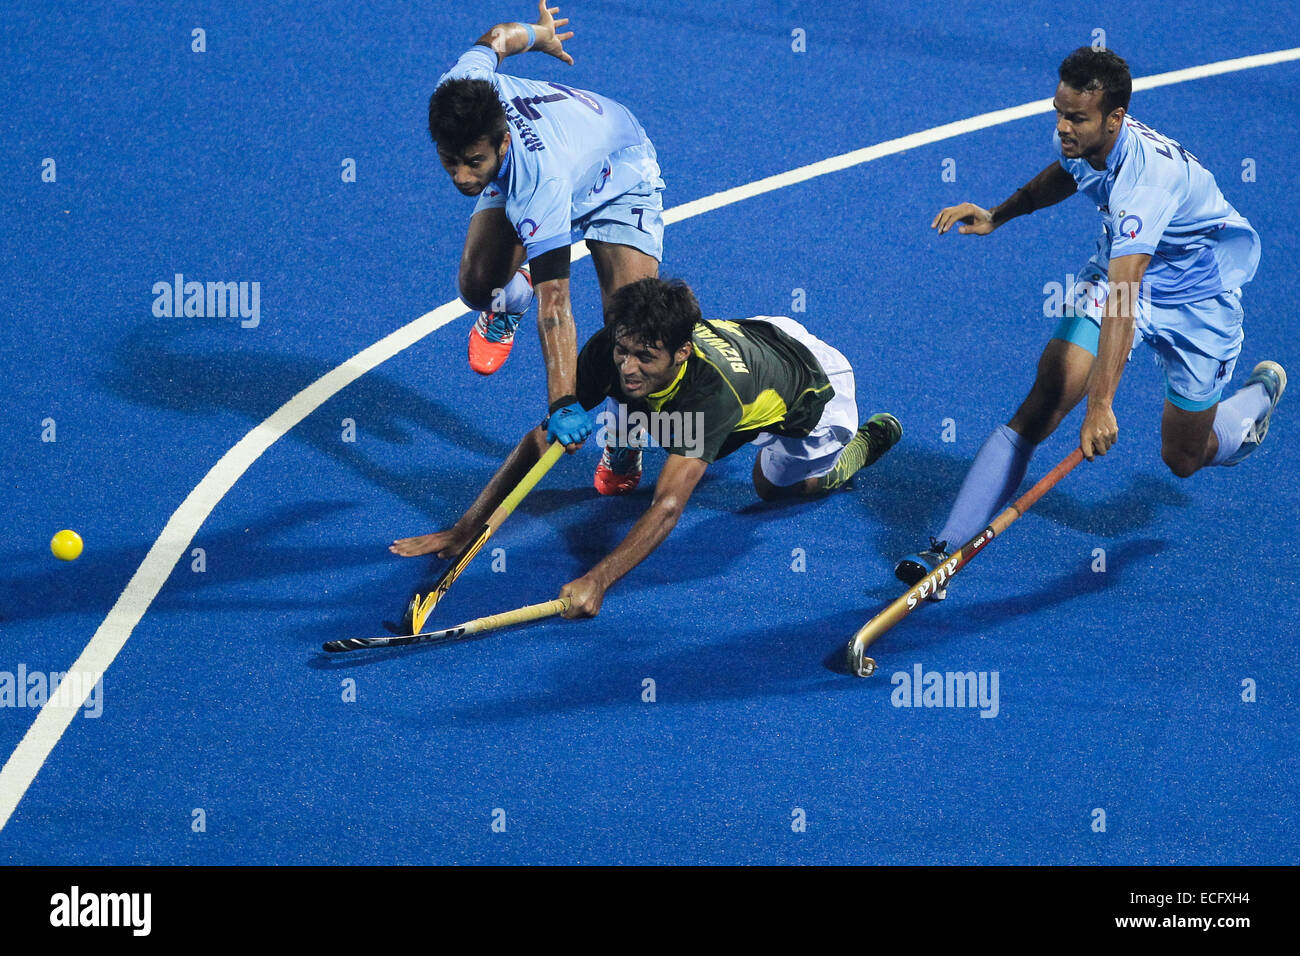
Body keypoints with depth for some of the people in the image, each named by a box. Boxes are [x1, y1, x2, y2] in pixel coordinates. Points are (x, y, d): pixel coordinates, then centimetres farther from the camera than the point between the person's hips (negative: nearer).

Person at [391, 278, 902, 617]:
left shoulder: (712, 389, -50)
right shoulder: (608, 352, -37)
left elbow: (668, 506, -56)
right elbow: (542, 439, -32)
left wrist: (596, 582, -68)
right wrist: (463, 530, -38)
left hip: (811, 374, -5)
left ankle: (870, 439, 38)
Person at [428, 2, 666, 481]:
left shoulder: (541, 185, -48)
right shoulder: (457, 92, -34)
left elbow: (554, 304, -48)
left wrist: (563, 404, -54)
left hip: (618, 177, -5)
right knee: (478, 287, -16)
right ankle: (509, 303, 23)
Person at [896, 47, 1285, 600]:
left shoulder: (1147, 175, -39)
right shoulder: (1076, 142, -16)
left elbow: (1122, 294, -48)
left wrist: (1101, 404, -54)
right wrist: (997, 215, 3)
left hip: (1197, 297, -5)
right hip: (1120, 272, 5)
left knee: (1183, 458, 9)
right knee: (1040, 409, -15)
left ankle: (1263, 392, 43)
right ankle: (944, 553, -20)